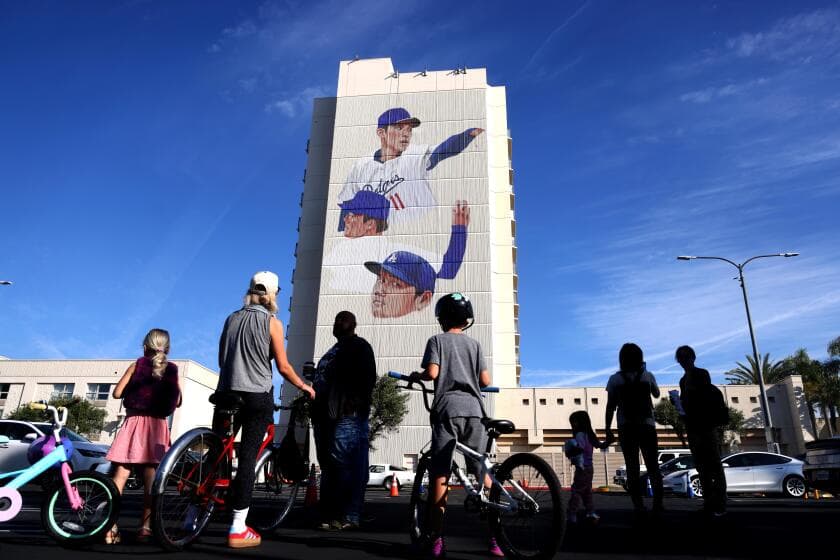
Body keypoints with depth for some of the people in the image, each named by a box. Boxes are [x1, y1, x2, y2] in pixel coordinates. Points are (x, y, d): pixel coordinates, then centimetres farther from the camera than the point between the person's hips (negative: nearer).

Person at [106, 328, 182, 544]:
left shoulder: (137, 365, 5)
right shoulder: (172, 370, 6)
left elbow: (117, 393, 0)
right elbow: (177, 402, 7)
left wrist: (134, 389, 19)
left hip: (134, 423, 0)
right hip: (157, 426, 0)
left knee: (120, 476, 2)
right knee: (151, 478, 2)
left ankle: (110, 526, -2)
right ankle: (146, 526, 2)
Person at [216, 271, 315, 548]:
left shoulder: (232, 318, 11)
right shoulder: (271, 322, -4)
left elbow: (221, 359, 17)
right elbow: (283, 367, -6)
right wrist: (304, 386, 9)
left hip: (227, 393, 5)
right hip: (257, 396, -5)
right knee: (247, 457, -4)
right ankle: (238, 529, -1)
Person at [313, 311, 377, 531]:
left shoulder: (360, 347, -1)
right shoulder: (336, 350, 25)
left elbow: (367, 380, -12)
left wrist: (359, 408, -19)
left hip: (348, 416, -9)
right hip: (328, 415, 9)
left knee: (347, 466, -9)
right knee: (328, 466, 12)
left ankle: (348, 517, -4)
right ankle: (328, 515, 19)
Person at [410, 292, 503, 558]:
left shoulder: (437, 340, 6)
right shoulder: (474, 344, 14)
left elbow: (432, 373, -9)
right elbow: (486, 380, 8)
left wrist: (416, 375, 11)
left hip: (447, 409, -3)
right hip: (473, 410, 3)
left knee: (439, 475, 0)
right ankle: (494, 538, 8)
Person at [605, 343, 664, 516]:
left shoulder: (615, 379, -1)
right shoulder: (648, 376, 1)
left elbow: (610, 407, -3)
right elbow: (657, 394, 20)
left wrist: (608, 430, 4)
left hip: (626, 428, 0)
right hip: (647, 426, 0)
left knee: (632, 468, 5)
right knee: (653, 466, 9)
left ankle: (638, 507, 1)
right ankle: (658, 505, 3)